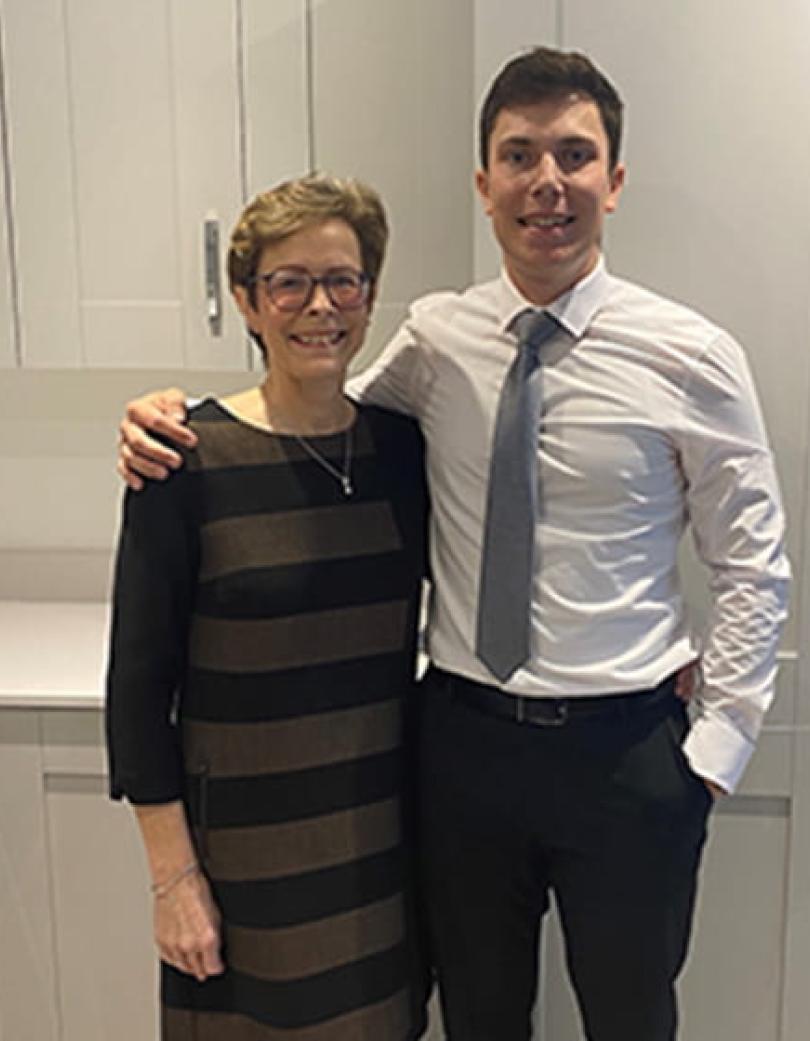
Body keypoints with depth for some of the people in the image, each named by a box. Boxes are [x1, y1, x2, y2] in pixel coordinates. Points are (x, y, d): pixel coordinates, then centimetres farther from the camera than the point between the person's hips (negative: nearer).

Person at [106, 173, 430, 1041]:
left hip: (385, 834, 4)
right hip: (247, 843, -4)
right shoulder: (187, 462, -13)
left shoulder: (400, 445, 0)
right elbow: (139, 683, -10)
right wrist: (173, 875, -10)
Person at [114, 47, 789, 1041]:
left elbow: (752, 567, -2)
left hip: (627, 750, -1)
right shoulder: (435, 340, -3)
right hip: (464, 738, 2)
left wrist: (715, 746, -5)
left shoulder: (690, 355, -8)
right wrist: (173, 419, -7)